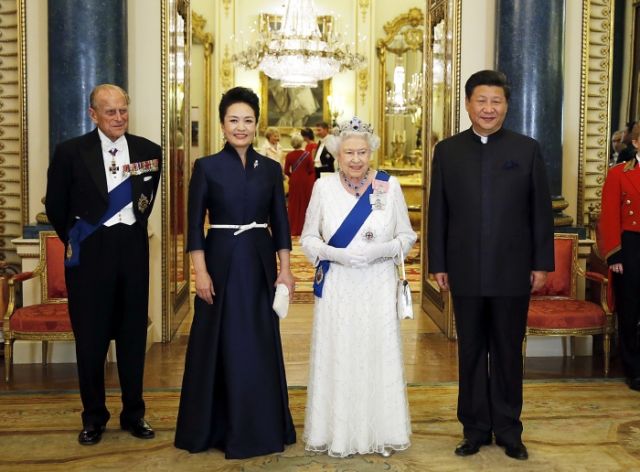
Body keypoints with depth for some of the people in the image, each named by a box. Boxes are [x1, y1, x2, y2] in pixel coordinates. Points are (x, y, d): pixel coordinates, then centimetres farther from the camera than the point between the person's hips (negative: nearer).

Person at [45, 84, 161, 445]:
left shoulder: (149, 151, 1)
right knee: (90, 336, 7)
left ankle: (134, 412, 25)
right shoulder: (71, 152, -5)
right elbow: (56, 205, 3)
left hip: (133, 250, 2)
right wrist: (76, 241, 8)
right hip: (90, 253, -2)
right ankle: (94, 416, 22)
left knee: (133, 334, 10)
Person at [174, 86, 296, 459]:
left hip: (260, 263, 3)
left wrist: (285, 270, 0)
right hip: (221, 262, -2)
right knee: (220, 345, 5)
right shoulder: (207, 167, -1)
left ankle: (261, 426, 22)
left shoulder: (271, 168, 7)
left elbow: (280, 223, 7)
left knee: (261, 345, 8)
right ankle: (217, 427, 19)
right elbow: (195, 224, -4)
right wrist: (201, 272, -12)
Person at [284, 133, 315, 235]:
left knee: (293, 204, 9)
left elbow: (286, 171, -6)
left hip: (294, 181, 0)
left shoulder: (289, 155, -8)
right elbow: (311, 170, -6)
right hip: (306, 181, 0)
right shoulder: (307, 154, -8)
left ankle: (293, 229, 9)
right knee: (305, 204, 11)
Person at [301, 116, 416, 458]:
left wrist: (382, 250, -15)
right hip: (336, 289, 0)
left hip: (378, 288, 0)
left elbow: (407, 236, 5)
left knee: (378, 357, 4)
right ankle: (337, 434, 19)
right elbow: (308, 239, 4)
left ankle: (380, 433, 21)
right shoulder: (323, 187, 0)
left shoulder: (390, 186, -1)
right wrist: (336, 254, -14)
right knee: (336, 359, 4)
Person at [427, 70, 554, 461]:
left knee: (508, 353, 9)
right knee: (471, 352, 10)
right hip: (466, 273, 1)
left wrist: (542, 264, -2)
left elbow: (541, 211, 2)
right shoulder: (447, 150, 4)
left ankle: (508, 430, 23)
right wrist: (438, 264, 1)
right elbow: (438, 212, 4)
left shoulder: (527, 149, 2)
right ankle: (475, 429, 23)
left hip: (513, 272, -1)